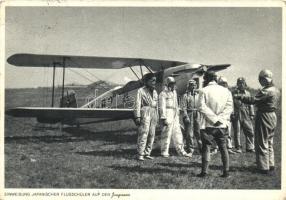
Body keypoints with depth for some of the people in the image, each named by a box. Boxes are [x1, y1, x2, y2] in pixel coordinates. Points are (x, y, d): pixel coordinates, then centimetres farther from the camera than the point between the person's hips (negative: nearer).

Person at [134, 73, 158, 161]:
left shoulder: (155, 92, 18)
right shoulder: (141, 91, 0)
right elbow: (137, 104, -5)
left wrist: (157, 117, 14)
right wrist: (137, 116, -13)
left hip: (153, 114, 6)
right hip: (145, 113, -6)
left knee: (151, 135, 4)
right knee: (143, 134, -11)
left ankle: (147, 153, 12)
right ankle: (140, 154, -8)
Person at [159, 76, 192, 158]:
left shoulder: (174, 92, 19)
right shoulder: (163, 94, -6)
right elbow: (162, 107, -11)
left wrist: (178, 112, 21)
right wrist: (163, 118, -16)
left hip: (175, 116, 8)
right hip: (167, 115, -8)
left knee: (177, 133, 8)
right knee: (166, 133, -4)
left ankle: (181, 150, 14)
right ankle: (164, 152, 4)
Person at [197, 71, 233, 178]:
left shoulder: (204, 90, -5)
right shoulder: (226, 91, 7)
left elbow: (202, 107, -14)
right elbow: (229, 107, -1)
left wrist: (214, 118, -13)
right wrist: (220, 118, -7)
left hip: (208, 124, -3)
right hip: (222, 125, 4)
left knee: (206, 148, 3)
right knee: (223, 148, 11)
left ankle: (204, 171, 4)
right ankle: (226, 171, 10)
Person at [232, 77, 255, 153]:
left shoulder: (247, 93, 13)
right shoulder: (234, 93, 1)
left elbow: (250, 104, 16)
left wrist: (252, 114, 10)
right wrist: (232, 114, -10)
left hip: (246, 115, 3)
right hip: (237, 115, -3)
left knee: (250, 131, 0)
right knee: (237, 132, 2)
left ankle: (250, 147, 9)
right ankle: (238, 148, 11)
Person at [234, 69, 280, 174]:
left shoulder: (266, 91, -21)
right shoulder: (276, 90, 9)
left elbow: (252, 100, -26)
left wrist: (239, 96, -19)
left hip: (264, 117, -9)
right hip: (273, 116, 9)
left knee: (262, 143, 0)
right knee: (269, 143, 19)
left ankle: (264, 167, 5)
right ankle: (271, 164, 26)